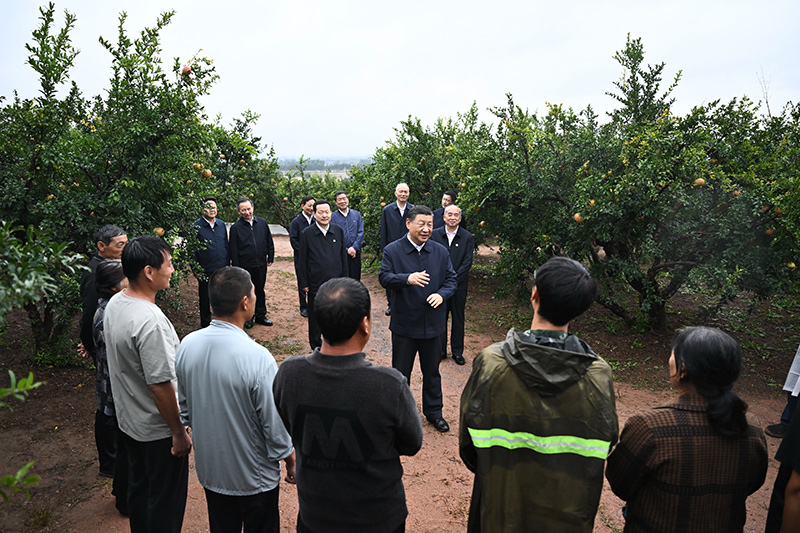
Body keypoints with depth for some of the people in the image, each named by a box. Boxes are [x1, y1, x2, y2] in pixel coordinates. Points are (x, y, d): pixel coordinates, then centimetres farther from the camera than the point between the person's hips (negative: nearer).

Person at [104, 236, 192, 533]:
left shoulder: (114, 304, -3)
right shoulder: (150, 321, -32)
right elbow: (160, 385, -28)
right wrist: (179, 432, -16)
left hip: (127, 419, 9)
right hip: (157, 429, -9)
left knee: (138, 487, 26)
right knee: (166, 500, 11)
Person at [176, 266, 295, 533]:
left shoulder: (187, 345, -13)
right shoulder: (257, 358, -31)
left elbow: (184, 409, 1)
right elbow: (275, 424, -22)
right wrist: (290, 461, -4)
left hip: (209, 469, 5)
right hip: (254, 476, -5)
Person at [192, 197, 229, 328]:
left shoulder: (222, 224, 7)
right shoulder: (196, 226, -6)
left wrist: (227, 264, 12)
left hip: (222, 268, 4)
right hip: (205, 270, -4)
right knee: (205, 298, 9)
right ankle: (205, 324, 24)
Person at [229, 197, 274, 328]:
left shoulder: (262, 223, 2)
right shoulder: (235, 227, -7)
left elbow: (269, 242, 11)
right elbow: (233, 250, -5)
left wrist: (270, 258, 9)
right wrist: (236, 268, -7)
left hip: (261, 264, 3)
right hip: (245, 266, -3)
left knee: (260, 290, 15)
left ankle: (261, 315, 28)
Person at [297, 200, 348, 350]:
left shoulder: (339, 231, 2)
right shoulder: (307, 234, -6)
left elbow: (343, 257, 8)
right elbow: (303, 261, -3)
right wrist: (304, 283, -4)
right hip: (315, 284, -2)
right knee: (315, 316, 12)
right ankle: (316, 345, 30)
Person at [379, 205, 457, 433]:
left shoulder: (441, 251, 2)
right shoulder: (392, 250, -6)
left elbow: (451, 279, 5)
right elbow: (384, 277, -13)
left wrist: (442, 294, -15)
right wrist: (407, 279, -30)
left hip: (432, 323, 2)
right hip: (404, 323, -2)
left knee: (432, 372, 17)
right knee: (401, 372, 12)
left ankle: (433, 411, 35)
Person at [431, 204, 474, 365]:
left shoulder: (468, 237, -1)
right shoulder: (435, 234, 1)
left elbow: (467, 262, -6)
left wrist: (453, 278, -15)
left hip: (459, 284, 0)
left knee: (458, 318, 9)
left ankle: (457, 352, 21)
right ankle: (440, 350, 22)